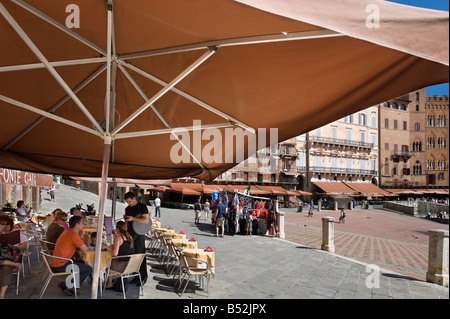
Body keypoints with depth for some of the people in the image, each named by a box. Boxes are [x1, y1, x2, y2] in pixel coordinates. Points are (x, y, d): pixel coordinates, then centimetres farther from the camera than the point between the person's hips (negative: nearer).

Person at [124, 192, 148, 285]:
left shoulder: (142, 207, -5)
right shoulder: (128, 208, 14)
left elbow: (146, 220, -14)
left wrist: (133, 218, -21)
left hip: (139, 235, -6)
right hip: (130, 234, 6)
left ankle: (143, 277, 5)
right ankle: (136, 275, 14)